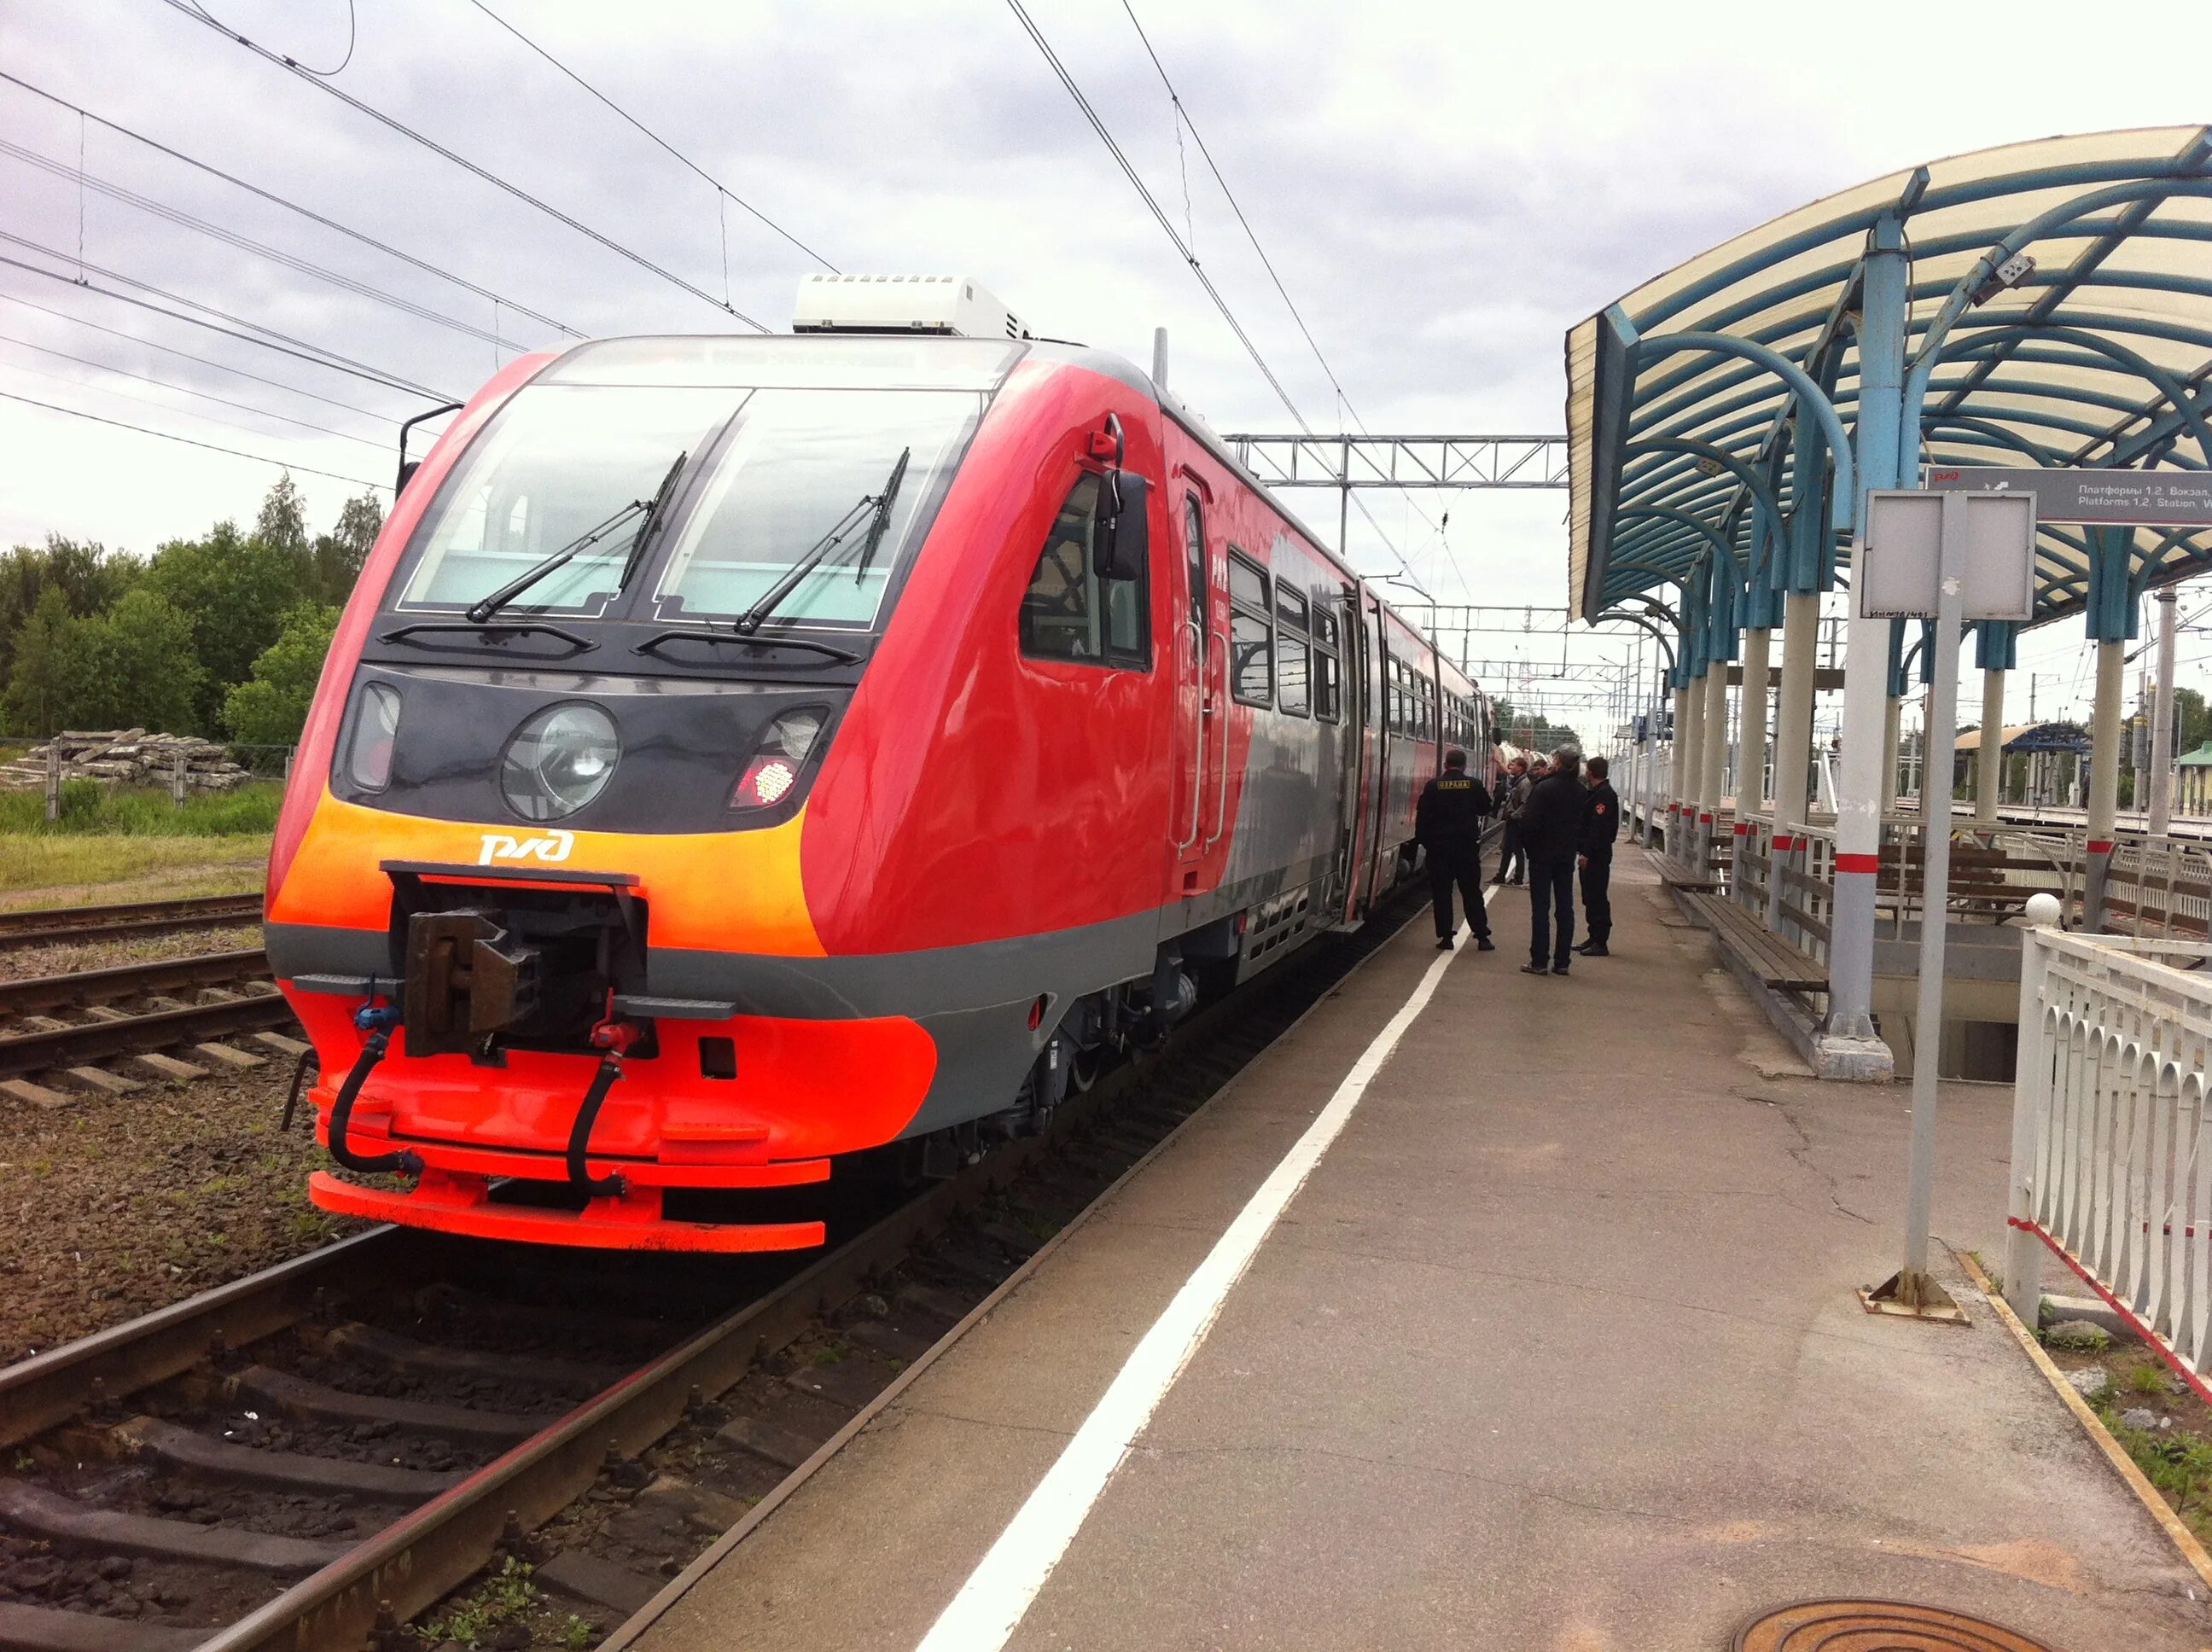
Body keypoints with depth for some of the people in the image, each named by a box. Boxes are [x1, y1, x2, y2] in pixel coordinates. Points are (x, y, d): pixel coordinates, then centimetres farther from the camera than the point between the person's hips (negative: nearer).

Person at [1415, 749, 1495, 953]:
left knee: (1441, 892, 6)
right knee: (1471, 892, 7)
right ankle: (1482, 937, 6)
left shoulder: (1433, 786, -5)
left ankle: (1445, 937, 4)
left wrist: (1423, 840, 5)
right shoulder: (1474, 785, -4)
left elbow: (1422, 816, -4)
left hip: (1439, 846, -1)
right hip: (1467, 845, 1)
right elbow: (1485, 810, 10)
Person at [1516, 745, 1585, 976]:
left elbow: (1529, 822, -17)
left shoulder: (1543, 788, -16)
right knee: (1564, 908, 9)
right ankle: (1562, 961, 11)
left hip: (1542, 855, -5)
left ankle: (1538, 961, -1)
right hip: (1567, 856, 5)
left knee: (1540, 908, -1)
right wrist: (1579, 849, 17)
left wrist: (1526, 846, -2)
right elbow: (1584, 824, 8)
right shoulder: (1580, 792, 2)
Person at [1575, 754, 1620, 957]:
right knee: (1590, 897, 15)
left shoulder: (1604, 795, -15)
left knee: (1597, 898, -7)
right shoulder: (1595, 793, 16)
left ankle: (1600, 943, -5)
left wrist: (1587, 853, -24)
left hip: (1597, 855, -10)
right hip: (1591, 854, 10)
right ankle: (1594, 938, 22)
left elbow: (1599, 827, -22)